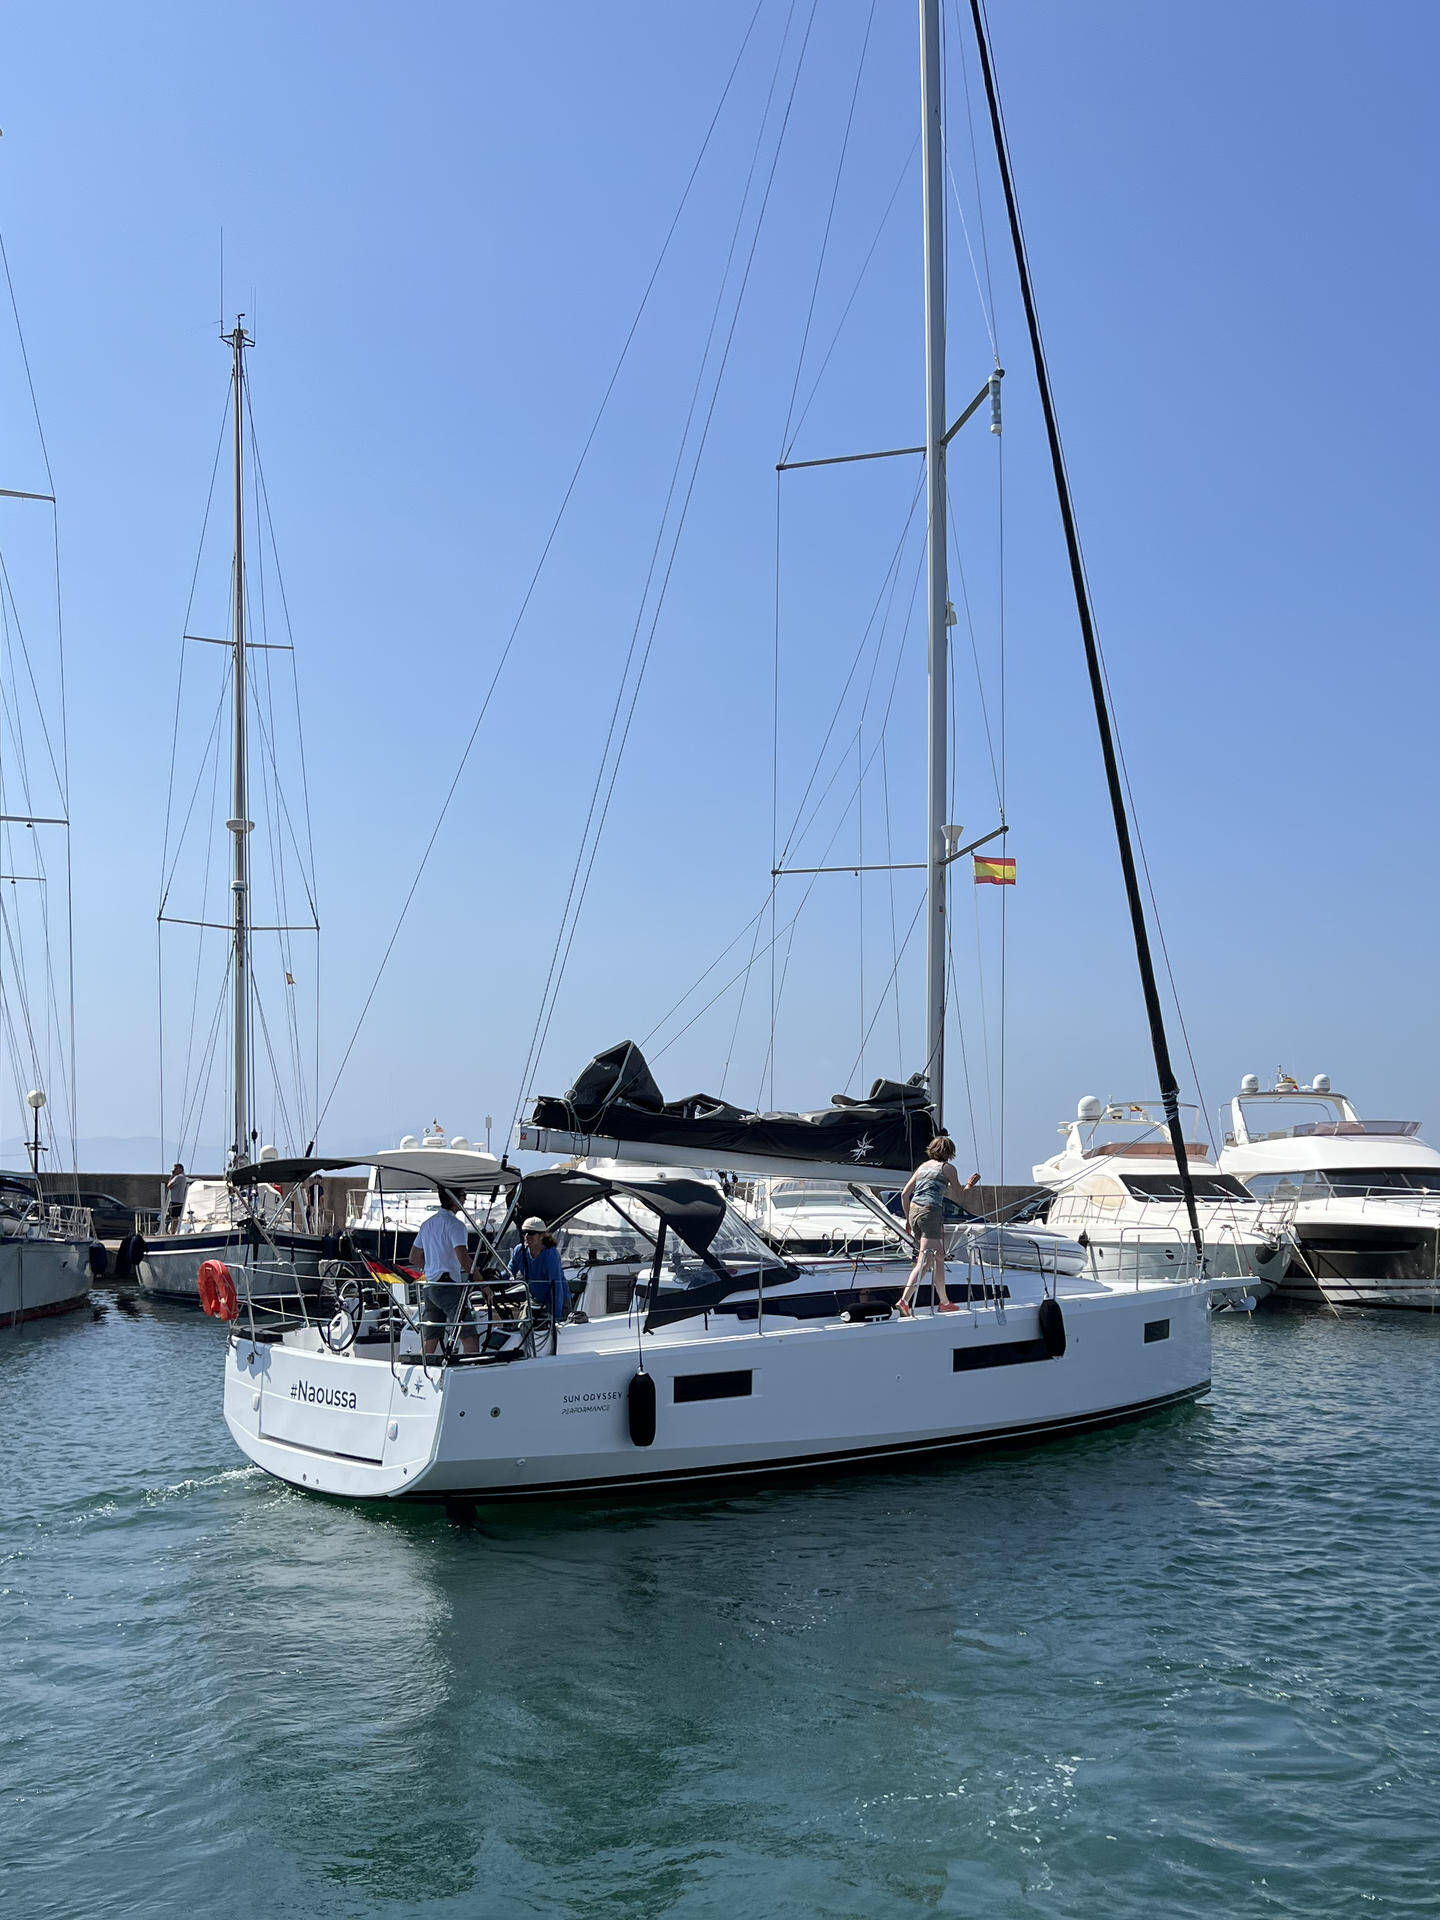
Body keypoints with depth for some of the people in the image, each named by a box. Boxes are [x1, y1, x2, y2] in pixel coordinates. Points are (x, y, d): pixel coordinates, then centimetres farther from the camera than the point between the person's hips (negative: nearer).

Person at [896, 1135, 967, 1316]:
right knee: (925, 1260, -10)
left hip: (914, 1211, 7)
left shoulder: (922, 1166, 20)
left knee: (938, 1257, 17)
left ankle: (944, 1302, 21)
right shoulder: (947, 1167, 3)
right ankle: (904, 1300, -23)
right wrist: (969, 1186, 27)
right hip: (931, 1212, -7)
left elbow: (904, 1194, 17)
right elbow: (960, 1197, 7)